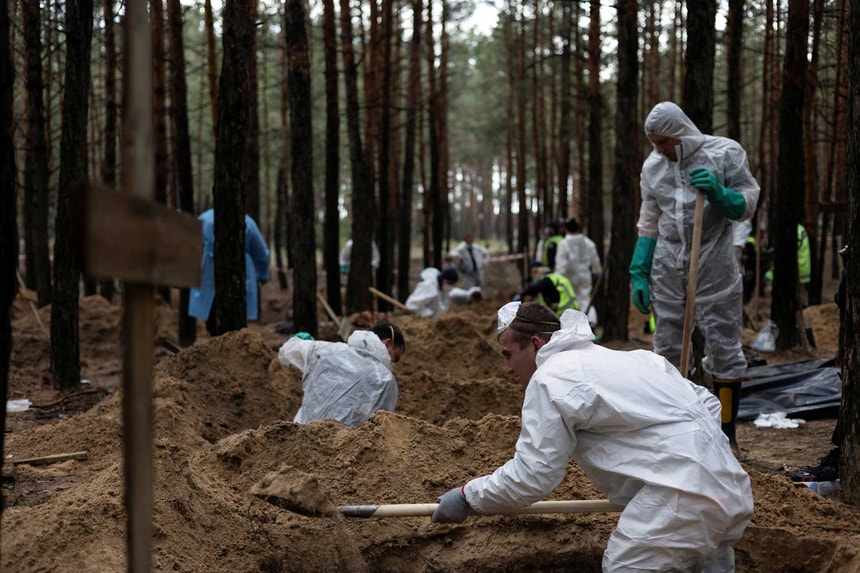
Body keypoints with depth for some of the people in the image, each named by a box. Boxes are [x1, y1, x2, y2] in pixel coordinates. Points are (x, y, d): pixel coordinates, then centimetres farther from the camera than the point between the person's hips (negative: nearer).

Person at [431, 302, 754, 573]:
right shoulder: (628, 357, 22)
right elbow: (707, 402, 22)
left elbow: (531, 477, -5)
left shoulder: (549, 379, -3)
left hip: (683, 493, -9)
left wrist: (467, 498, 8)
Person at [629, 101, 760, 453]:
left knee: (723, 348, 1)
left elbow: (747, 206, -2)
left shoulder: (725, 153, -5)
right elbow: (648, 224, 11)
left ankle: (727, 432, 11)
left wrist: (718, 193, -21)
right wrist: (639, 273, 5)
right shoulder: (653, 166, 7)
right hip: (668, 269, 4)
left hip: (714, 268, -3)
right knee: (667, 348, 6)